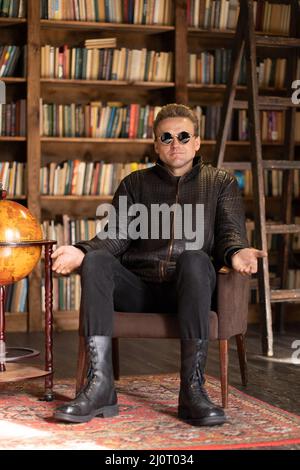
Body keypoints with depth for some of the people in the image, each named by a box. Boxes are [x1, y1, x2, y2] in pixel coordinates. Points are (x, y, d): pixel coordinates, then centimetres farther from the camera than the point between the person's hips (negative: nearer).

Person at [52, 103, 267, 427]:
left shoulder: (221, 182, 20)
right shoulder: (135, 184, 22)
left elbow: (230, 232, 6)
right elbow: (116, 236, 9)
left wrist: (236, 253, -20)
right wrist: (81, 252, -14)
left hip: (188, 290, -2)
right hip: (137, 289, 2)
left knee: (194, 259, -35)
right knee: (96, 261, -28)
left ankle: (192, 388, -37)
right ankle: (100, 384, -34)